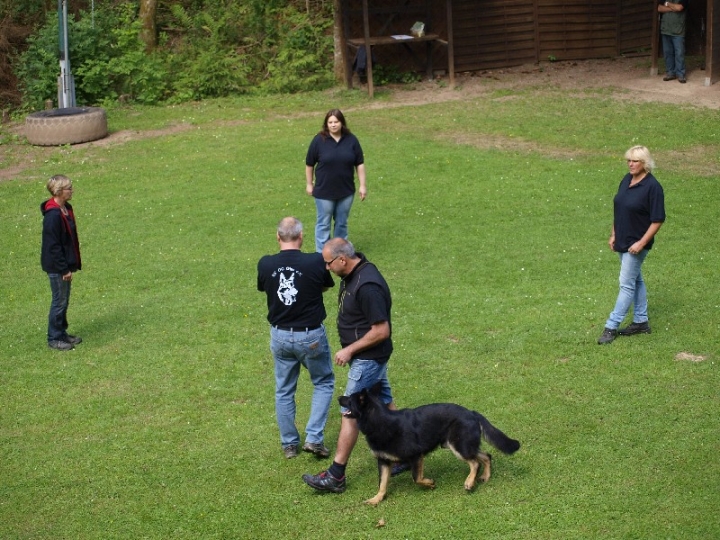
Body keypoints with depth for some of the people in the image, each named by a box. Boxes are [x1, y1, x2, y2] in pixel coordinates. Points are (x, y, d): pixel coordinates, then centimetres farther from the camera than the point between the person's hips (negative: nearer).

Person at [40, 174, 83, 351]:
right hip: (56, 267, -9)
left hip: (65, 264, 9)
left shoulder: (66, 209, 6)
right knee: (59, 301, 1)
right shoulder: (53, 215, -23)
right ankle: (54, 338, 12)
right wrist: (64, 269, -19)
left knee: (64, 300, 17)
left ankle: (62, 333, 29)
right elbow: (53, 246, -22)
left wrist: (73, 263, 16)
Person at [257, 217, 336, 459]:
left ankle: (289, 444, 27)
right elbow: (327, 286, 3)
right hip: (311, 335, -2)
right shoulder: (316, 262, -18)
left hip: (280, 336, 3)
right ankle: (314, 438, 10)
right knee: (323, 383, 19)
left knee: (284, 391, 18)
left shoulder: (265, 264, -12)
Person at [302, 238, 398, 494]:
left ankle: (336, 476, 0)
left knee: (349, 414, -5)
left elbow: (381, 330, -26)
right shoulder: (353, 274, 3)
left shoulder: (367, 286, -28)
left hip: (368, 358, -10)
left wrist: (349, 350, -19)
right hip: (371, 356, 10)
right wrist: (351, 349, 16)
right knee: (385, 406, 18)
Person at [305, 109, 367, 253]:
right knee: (323, 224, 4)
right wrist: (309, 184, 4)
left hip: (346, 191, 3)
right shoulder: (319, 140, -8)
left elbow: (359, 164, 3)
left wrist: (363, 185, 0)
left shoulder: (351, 140, -2)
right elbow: (309, 164, 1)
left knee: (342, 223, 15)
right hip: (324, 192, -2)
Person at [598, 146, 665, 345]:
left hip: (636, 244, -8)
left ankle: (611, 326, -2)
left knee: (627, 284, -4)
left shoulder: (652, 186, -18)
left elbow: (657, 220, -17)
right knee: (636, 281, 17)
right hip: (623, 242, 8)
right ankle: (641, 322, 27)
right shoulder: (627, 180, 5)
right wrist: (613, 235, 10)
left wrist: (642, 243, -20)